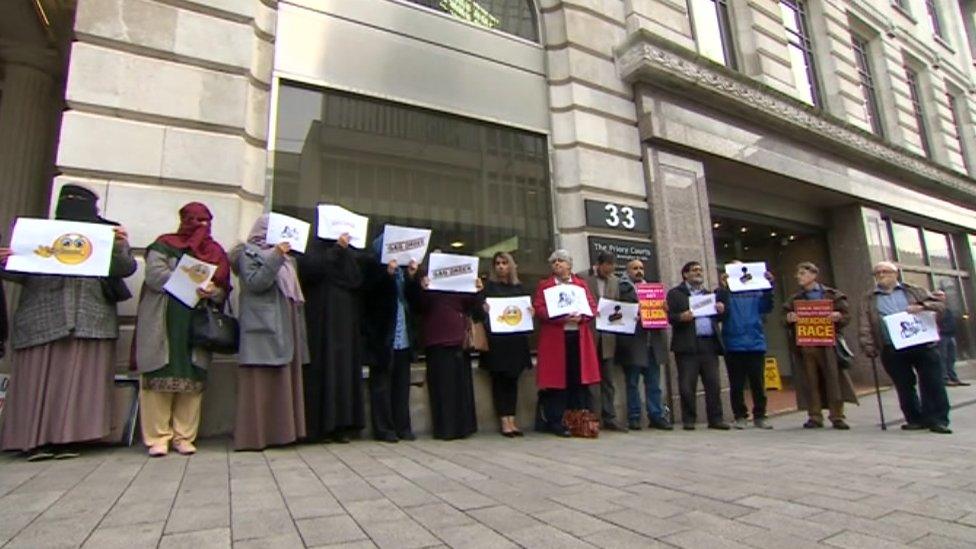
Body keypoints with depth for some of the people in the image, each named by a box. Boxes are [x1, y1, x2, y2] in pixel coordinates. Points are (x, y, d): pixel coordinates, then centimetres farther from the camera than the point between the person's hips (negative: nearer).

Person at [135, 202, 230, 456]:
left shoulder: (215, 252, 15)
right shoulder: (165, 245, 8)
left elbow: (224, 290, 8)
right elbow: (154, 275, -8)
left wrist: (212, 292, -14)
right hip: (164, 325, -2)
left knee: (193, 379, 1)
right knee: (161, 378, -3)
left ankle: (184, 436, 8)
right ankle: (158, 437, 6)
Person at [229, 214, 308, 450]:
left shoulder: (284, 256, 23)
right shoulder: (249, 253, 2)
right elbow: (255, 283, -15)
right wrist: (276, 257, -19)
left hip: (285, 328, 8)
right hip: (262, 328, -8)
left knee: (285, 380, 7)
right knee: (261, 382, -7)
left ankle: (281, 430, 12)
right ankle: (254, 435, -2)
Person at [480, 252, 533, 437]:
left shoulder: (519, 286, 14)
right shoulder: (489, 286, 3)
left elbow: (527, 309, 16)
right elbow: (481, 307, -3)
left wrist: (531, 312, -4)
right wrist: (483, 310, -23)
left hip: (516, 339, 4)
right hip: (496, 339, -4)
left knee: (512, 379, 7)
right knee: (499, 379, 1)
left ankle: (512, 419, 14)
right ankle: (504, 421, 8)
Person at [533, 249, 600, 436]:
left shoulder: (581, 284, 16)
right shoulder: (544, 285, 9)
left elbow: (592, 306, 8)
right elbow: (538, 309, -3)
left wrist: (581, 317, -12)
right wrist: (559, 317, -17)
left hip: (579, 337, 3)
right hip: (554, 339, -3)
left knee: (580, 378, 3)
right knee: (557, 378, -4)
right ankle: (555, 422, 3)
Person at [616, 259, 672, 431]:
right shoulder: (622, 288, 0)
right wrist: (635, 316, -20)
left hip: (651, 342, 6)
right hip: (633, 344, -5)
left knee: (654, 383, 8)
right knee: (632, 383, 2)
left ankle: (656, 416, 16)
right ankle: (634, 418, 9)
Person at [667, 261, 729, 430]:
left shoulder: (709, 294, 24)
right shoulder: (675, 293, 7)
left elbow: (717, 318, 22)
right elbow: (670, 316, -3)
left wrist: (721, 311, 1)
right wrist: (681, 317, -22)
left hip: (709, 344, 5)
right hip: (687, 346, -4)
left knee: (713, 384, 3)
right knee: (687, 386, -2)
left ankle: (715, 418, 11)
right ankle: (688, 420, 7)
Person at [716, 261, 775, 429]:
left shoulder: (755, 291, 10)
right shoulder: (725, 292, 4)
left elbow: (766, 307, -3)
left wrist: (768, 287, -15)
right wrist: (723, 288, -22)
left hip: (756, 344, 2)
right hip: (734, 346, -2)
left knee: (758, 384, 7)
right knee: (736, 385, 5)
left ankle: (759, 416, 17)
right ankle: (740, 417, 14)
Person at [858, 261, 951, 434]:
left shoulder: (915, 291, 14)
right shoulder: (868, 300, 11)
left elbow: (939, 305, 7)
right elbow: (864, 327, 3)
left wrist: (922, 307, -13)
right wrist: (868, 347, -7)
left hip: (923, 344, 0)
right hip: (892, 350, 0)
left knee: (932, 383, 1)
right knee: (904, 386, 5)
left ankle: (938, 419, 11)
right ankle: (915, 419, 16)